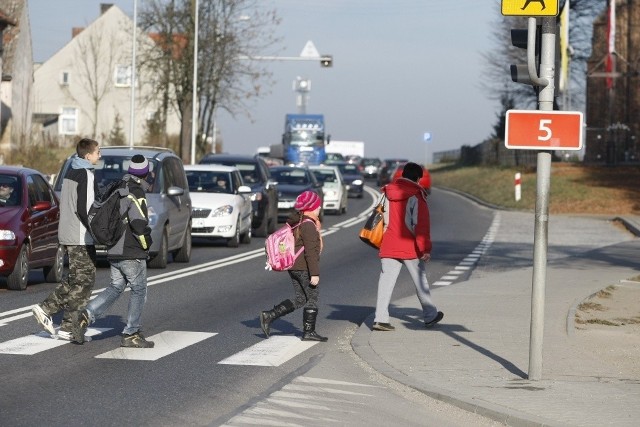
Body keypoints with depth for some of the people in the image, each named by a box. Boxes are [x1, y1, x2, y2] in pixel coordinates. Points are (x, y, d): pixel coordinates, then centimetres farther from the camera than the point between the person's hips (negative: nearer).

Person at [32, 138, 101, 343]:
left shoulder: (70, 173, 13)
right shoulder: (86, 176, -16)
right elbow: (83, 209, -22)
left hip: (67, 234, 9)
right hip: (81, 237, -9)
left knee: (73, 279, 17)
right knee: (84, 280, -2)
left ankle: (45, 308, 10)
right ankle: (68, 328, 0)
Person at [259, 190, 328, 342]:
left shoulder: (295, 222, 12)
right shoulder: (308, 225, -17)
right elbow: (311, 251, -20)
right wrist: (315, 273, -21)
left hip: (293, 266, 9)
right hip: (304, 267, -9)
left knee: (300, 299, 13)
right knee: (312, 298, 3)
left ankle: (269, 316, 5)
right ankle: (309, 331, 7)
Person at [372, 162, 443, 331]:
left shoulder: (389, 193, 9)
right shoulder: (416, 196, -9)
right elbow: (421, 224, -14)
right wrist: (425, 249, -14)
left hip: (389, 247, 4)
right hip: (410, 248, -4)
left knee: (386, 282, 0)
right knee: (420, 281, 11)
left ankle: (380, 318, -11)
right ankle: (430, 315, 22)